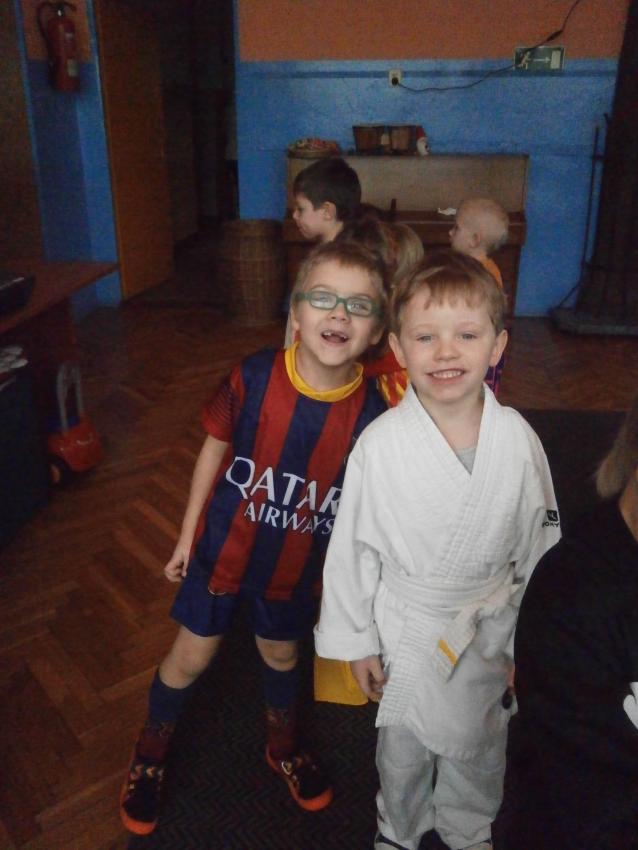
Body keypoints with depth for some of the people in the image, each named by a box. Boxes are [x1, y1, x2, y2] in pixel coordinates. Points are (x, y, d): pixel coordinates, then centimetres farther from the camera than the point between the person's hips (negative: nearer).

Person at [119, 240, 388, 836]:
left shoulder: (371, 413, -21)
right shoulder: (253, 378, -24)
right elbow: (215, 449, -8)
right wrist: (186, 537, 0)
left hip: (298, 564, 1)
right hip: (224, 547, -1)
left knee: (280, 652, 24)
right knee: (191, 656, 16)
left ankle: (283, 747, 55)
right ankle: (150, 754, 46)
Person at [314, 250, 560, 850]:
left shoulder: (518, 439, -14)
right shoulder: (380, 444, -22)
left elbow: (540, 545, -1)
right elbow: (352, 547, -10)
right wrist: (355, 641, -4)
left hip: (491, 629, 2)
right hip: (408, 630, -1)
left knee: (479, 746, 25)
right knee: (403, 749, 22)